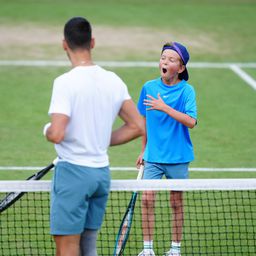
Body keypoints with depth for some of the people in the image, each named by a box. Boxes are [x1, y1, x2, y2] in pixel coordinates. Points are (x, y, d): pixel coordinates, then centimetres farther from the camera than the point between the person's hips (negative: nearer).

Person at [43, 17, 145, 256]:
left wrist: (47, 130, 1)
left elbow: (57, 134, -23)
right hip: (102, 172, 7)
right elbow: (137, 126, 8)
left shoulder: (65, 82, -15)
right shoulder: (114, 81, 5)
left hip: (72, 171, -7)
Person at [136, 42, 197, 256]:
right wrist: (144, 150, 16)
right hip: (153, 156, 2)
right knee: (147, 198, -6)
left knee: (176, 202, 7)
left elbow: (191, 121, -21)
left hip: (178, 157, -2)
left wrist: (165, 108, -28)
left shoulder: (186, 90, -9)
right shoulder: (149, 87, 1)